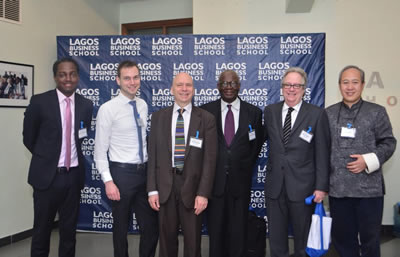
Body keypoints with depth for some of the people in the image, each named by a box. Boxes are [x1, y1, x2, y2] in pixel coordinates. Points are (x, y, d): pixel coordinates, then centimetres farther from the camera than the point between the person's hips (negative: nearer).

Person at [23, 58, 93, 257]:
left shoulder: (86, 105, 2)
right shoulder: (40, 101, -7)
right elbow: (29, 138, 4)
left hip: (74, 175, 3)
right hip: (47, 175, -2)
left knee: (69, 230, 14)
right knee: (42, 230, 10)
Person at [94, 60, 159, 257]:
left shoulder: (143, 105, 7)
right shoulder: (108, 109, -10)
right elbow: (100, 149, -10)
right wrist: (108, 181, -17)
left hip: (144, 171, 5)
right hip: (122, 172, -5)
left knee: (151, 225, 10)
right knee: (121, 227, 11)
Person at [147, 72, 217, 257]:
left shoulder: (206, 119, -3)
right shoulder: (158, 117, 4)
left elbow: (210, 159, -5)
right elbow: (152, 155, 3)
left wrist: (203, 193, -11)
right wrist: (152, 189, -2)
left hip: (192, 186, -1)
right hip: (165, 186, 2)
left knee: (193, 240, 11)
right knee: (167, 238, 14)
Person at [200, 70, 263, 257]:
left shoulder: (254, 113, 3)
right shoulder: (206, 111, 1)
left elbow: (256, 144, 12)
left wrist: (246, 167, 5)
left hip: (240, 180, 0)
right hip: (214, 179, 0)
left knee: (238, 230, 9)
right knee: (215, 228, 9)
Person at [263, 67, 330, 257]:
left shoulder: (317, 114, -4)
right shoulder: (270, 111, 6)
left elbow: (322, 154, -6)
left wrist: (321, 187, -9)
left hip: (302, 186, -3)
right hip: (275, 185, 3)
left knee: (303, 238, 12)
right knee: (276, 236, 14)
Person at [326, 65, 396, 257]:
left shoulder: (376, 112, 3)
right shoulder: (328, 113, 9)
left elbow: (388, 143, 2)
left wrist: (368, 161, -14)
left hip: (368, 188, -2)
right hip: (337, 188, 2)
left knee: (370, 238, 8)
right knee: (342, 237, 13)